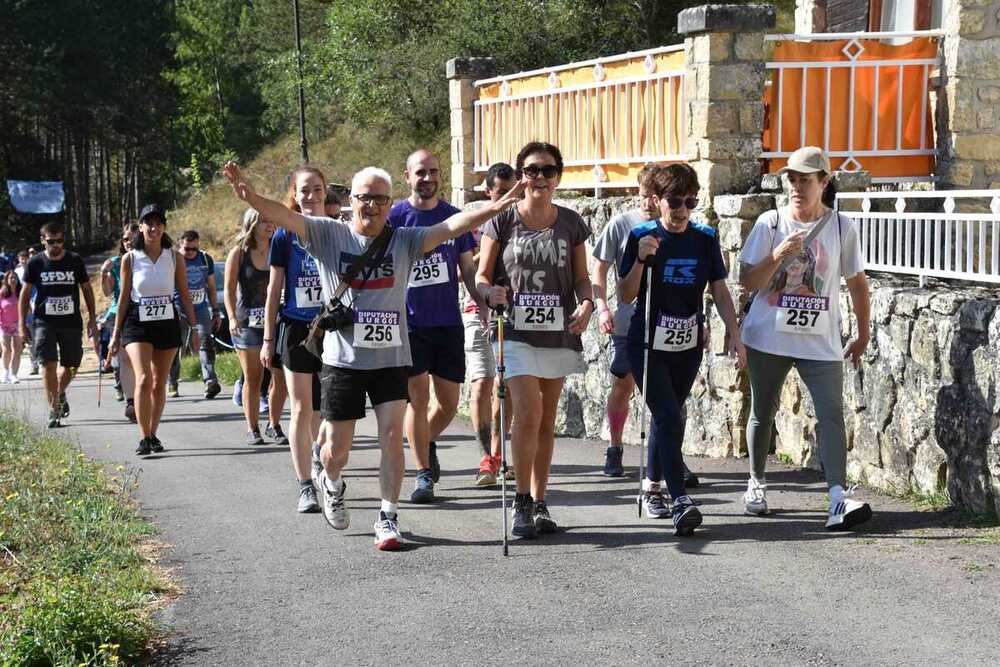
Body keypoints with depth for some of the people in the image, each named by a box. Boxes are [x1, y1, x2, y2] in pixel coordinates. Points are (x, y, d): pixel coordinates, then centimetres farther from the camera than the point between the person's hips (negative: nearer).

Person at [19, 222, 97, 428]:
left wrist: (92, 319, 8)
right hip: (44, 322, -2)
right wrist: (22, 324, 2)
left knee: (71, 366, 7)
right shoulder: (35, 263, 0)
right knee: (48, 364, -13)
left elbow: (87, 289, 11)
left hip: (71, 322, 2)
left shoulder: (75, 261, 2)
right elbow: (25, 294, 7)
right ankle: (54, 410, -9)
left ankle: (60, 393, 38)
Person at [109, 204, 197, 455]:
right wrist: (116, 333, 4)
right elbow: (124, 297, 4)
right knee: (143, 379, -17)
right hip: (137, 324, -2)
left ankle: (153, 434, 19)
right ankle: (144, 438, -15)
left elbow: (185, 295, 6)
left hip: (167, 324, 2)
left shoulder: (174, 257, 2)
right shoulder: (130, 258, -1)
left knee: (159, 383, 8)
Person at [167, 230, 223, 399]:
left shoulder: (206, 259, 6)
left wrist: (215, 311, 14)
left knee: (206, 342, -14)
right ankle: (171, 385, 14)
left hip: (201, 309, 2)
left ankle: (210, 381, -23)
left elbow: (211, 287, 15)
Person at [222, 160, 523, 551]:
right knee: (336, 448, 7)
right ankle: (332, 484, 42)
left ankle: (388, 518, 2)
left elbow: (451, 227, -9)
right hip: (343, 358, -1)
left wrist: (495, 209, -23)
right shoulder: (328, 235, -1)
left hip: (392, 358, 1)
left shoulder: (404, 241, 2)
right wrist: (251, 197, -33)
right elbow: (286, 217, -14)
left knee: (392, 435, -9)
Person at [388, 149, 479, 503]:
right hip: (410, 324, -3)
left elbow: (468, 269, 10)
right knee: (418, 398, -3)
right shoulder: (394, 218, -1)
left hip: (449, 323, 3)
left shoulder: (454, 217, 7)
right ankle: (424, 475, 6)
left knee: (449, 402, 5)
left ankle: (428, 443, 35)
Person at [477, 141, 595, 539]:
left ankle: (539, 503, 19)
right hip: (516, 331, -3)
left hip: (559, 332, 3)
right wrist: (490, 292, -20)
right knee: (528, 413, -15)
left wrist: (586, 303, -9)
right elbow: (481, 275, 2)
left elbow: (581, 277, 12)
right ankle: (521, 502, -3)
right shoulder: (502, 221, 0)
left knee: (547, 421, 9)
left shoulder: (570, 224, 7)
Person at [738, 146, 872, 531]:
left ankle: (838, 498, -22)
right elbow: (747, 281, -4)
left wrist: (863, 336, 11)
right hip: (768, 339, 1)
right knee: (762, 413, 13)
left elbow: (857, 282, 10)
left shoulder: (842, 228, 1)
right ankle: (756, 484, 33)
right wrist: (778, 256, -20)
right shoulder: (770, 223, -2)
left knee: (831, 414, -14)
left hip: (821, 342, 0)